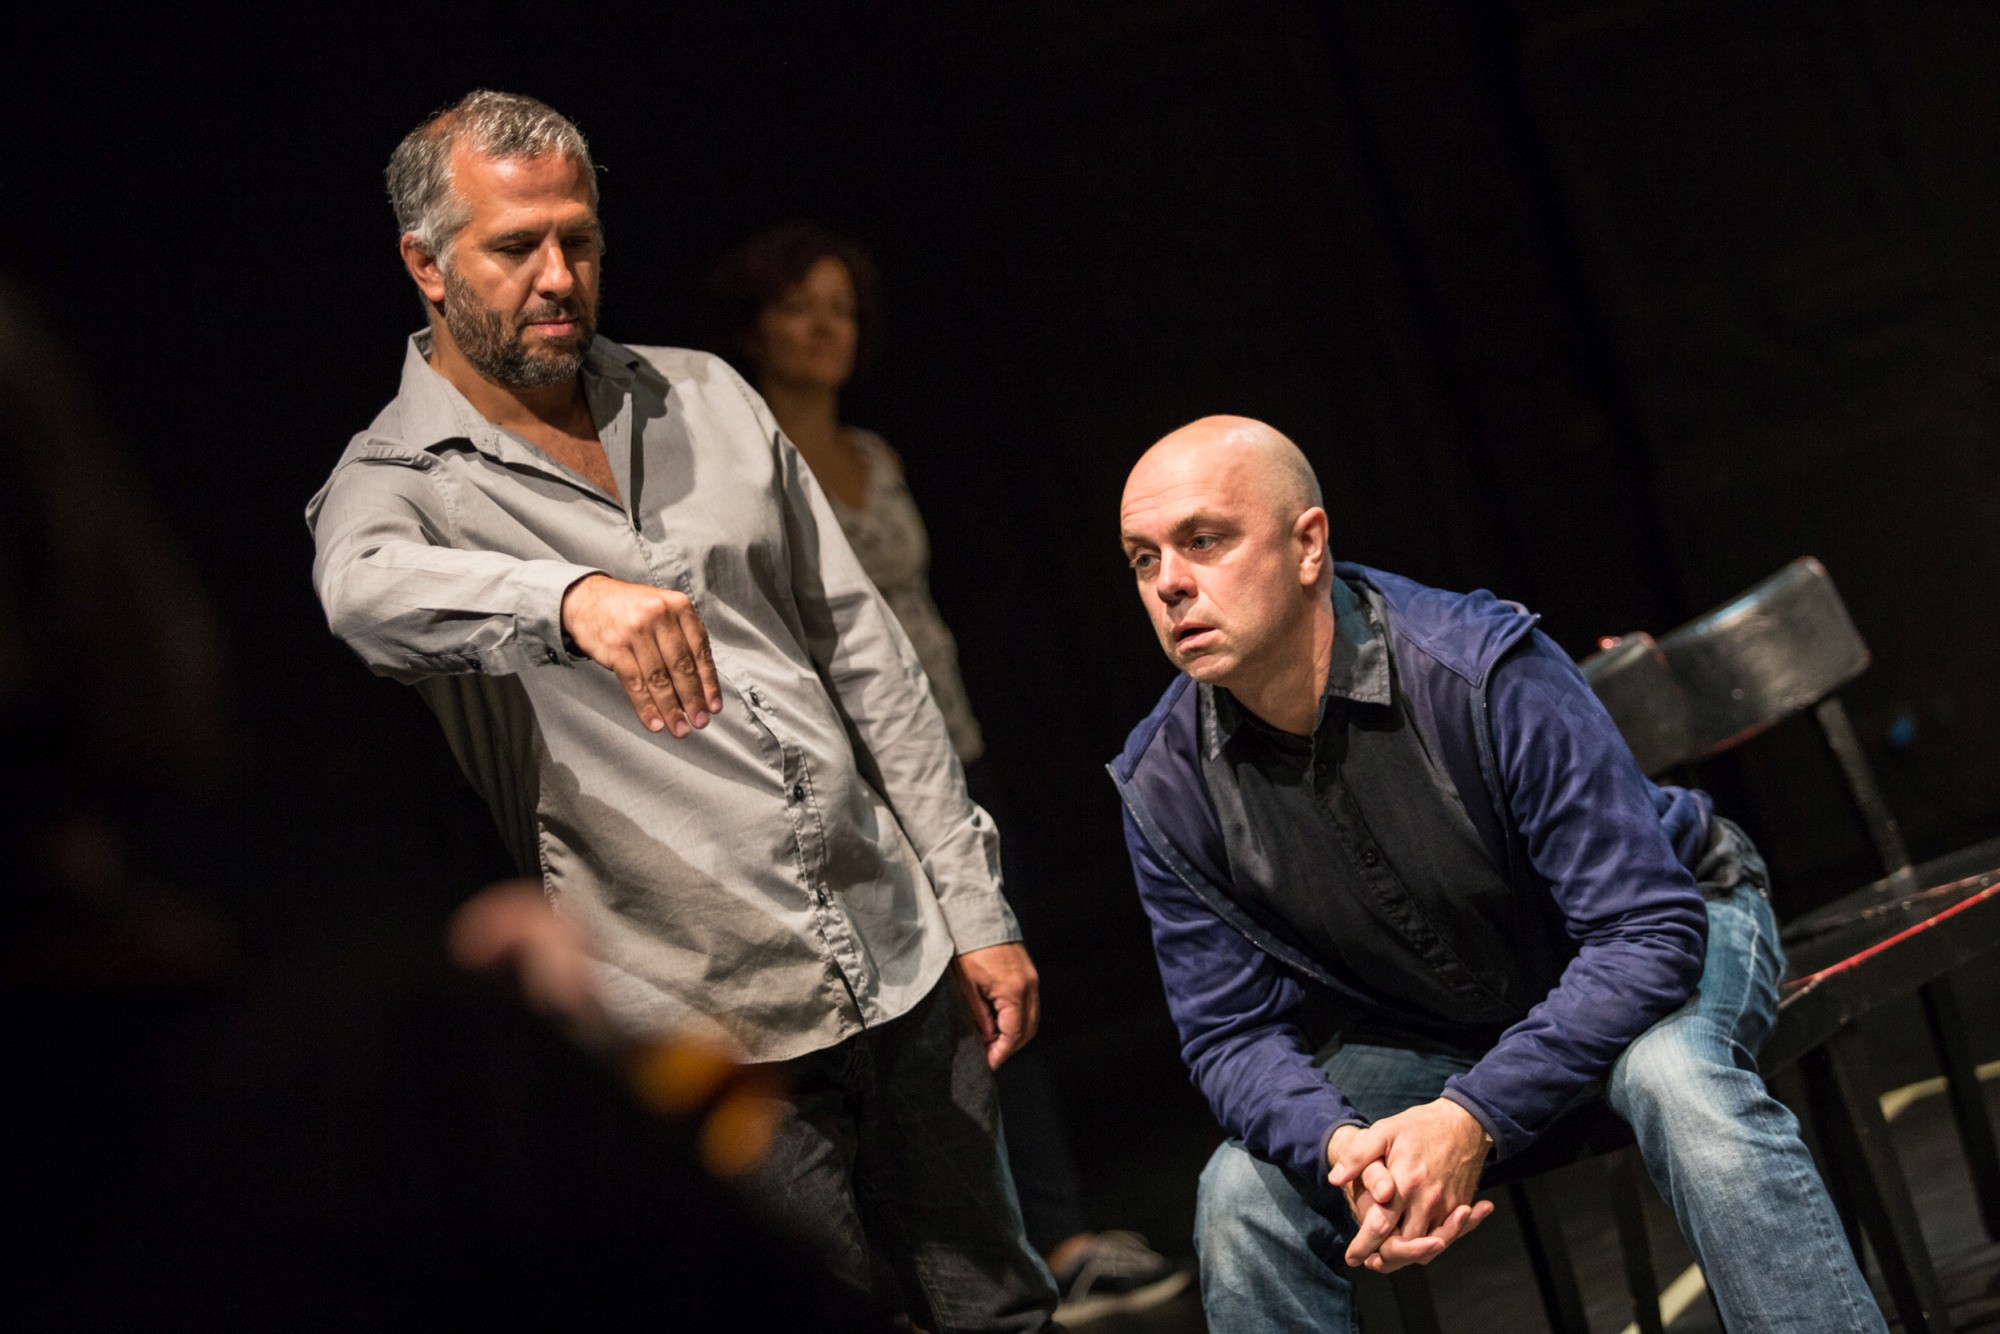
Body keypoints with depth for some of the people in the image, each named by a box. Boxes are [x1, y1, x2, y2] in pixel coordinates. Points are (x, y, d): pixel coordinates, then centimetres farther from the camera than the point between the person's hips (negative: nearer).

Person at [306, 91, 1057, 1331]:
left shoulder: (705, 399, 11)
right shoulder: (393, 481, -5)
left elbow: (862, 648, 13)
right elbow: (371, 590, -31)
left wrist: (976, 911, 8)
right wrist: (573, 597, -52)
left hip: (900, 963, 5)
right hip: (701, 1041, -5)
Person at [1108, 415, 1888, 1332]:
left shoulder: (1482, 671, -31)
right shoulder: (1166, 787, -17)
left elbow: (1647, 927, -32)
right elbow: (1231, 1034, -12)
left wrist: (1474, 1118, -42)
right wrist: (1343, 1146, -36)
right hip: (1429, 1029, 4)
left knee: (1669, 1073, -38)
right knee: (1242, 1199, -16)